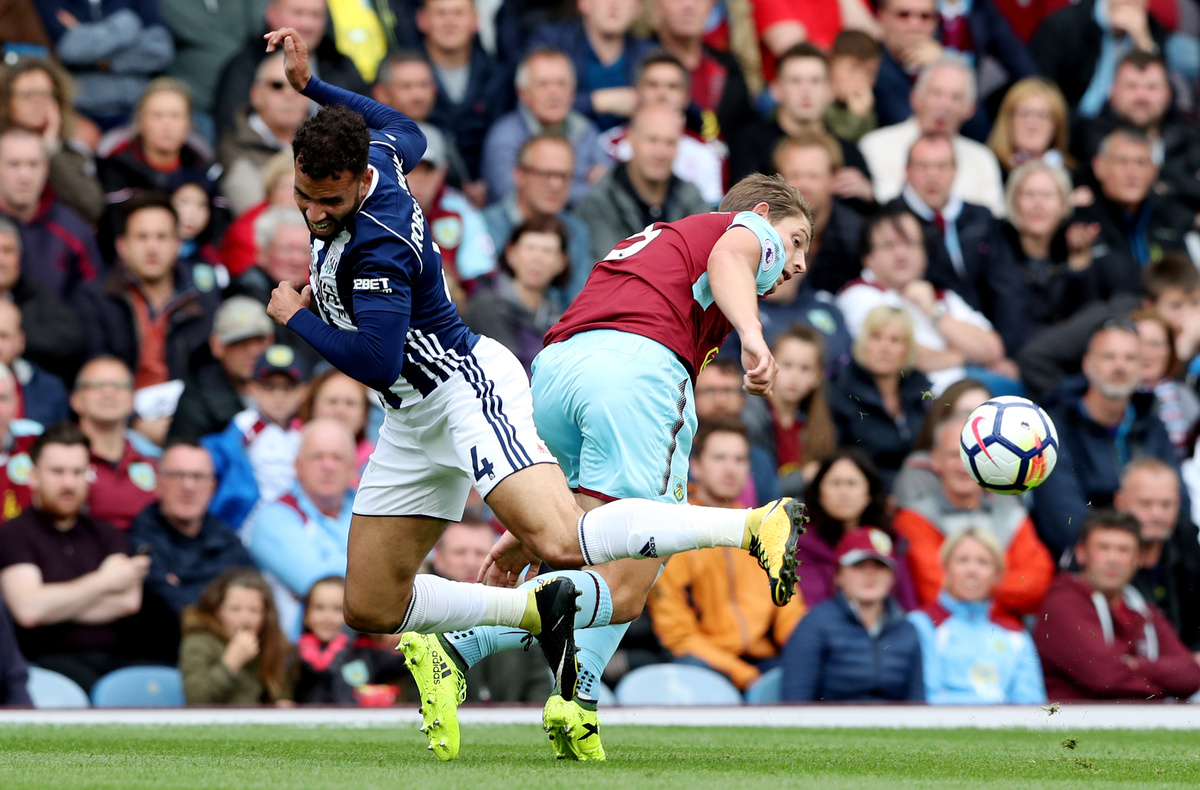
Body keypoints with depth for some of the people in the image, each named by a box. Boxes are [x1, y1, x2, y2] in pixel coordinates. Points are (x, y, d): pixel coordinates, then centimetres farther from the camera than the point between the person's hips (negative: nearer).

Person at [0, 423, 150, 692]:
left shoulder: (106, 535, 23)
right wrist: (104, 582, 2)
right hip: (48, 657, -4)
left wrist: (59, 605, -2)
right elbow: (28, 609, -9)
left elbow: (129, 601, 5)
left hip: (114, 658, 4)